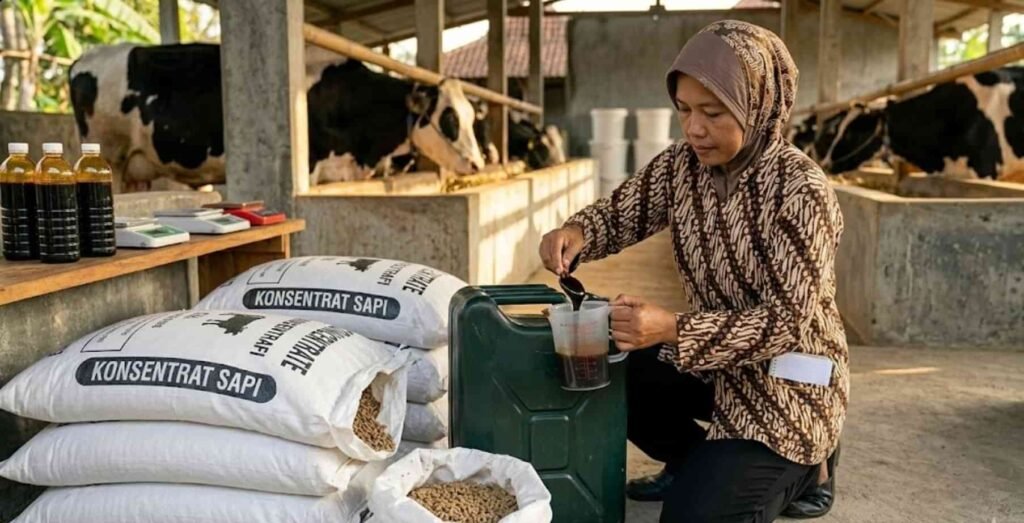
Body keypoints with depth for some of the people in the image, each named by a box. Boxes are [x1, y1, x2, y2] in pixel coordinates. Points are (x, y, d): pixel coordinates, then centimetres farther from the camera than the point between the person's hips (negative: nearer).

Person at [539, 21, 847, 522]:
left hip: (786, 382, -7)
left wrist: (672, 329, -41)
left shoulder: (800, 191, -25)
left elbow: (786, 323, -28)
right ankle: (709, 466, 17)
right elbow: (618, 214, 3)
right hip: (716, 361, 7)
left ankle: (796, 469, 17)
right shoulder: (683, 164, -5)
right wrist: (575, 233, -22)